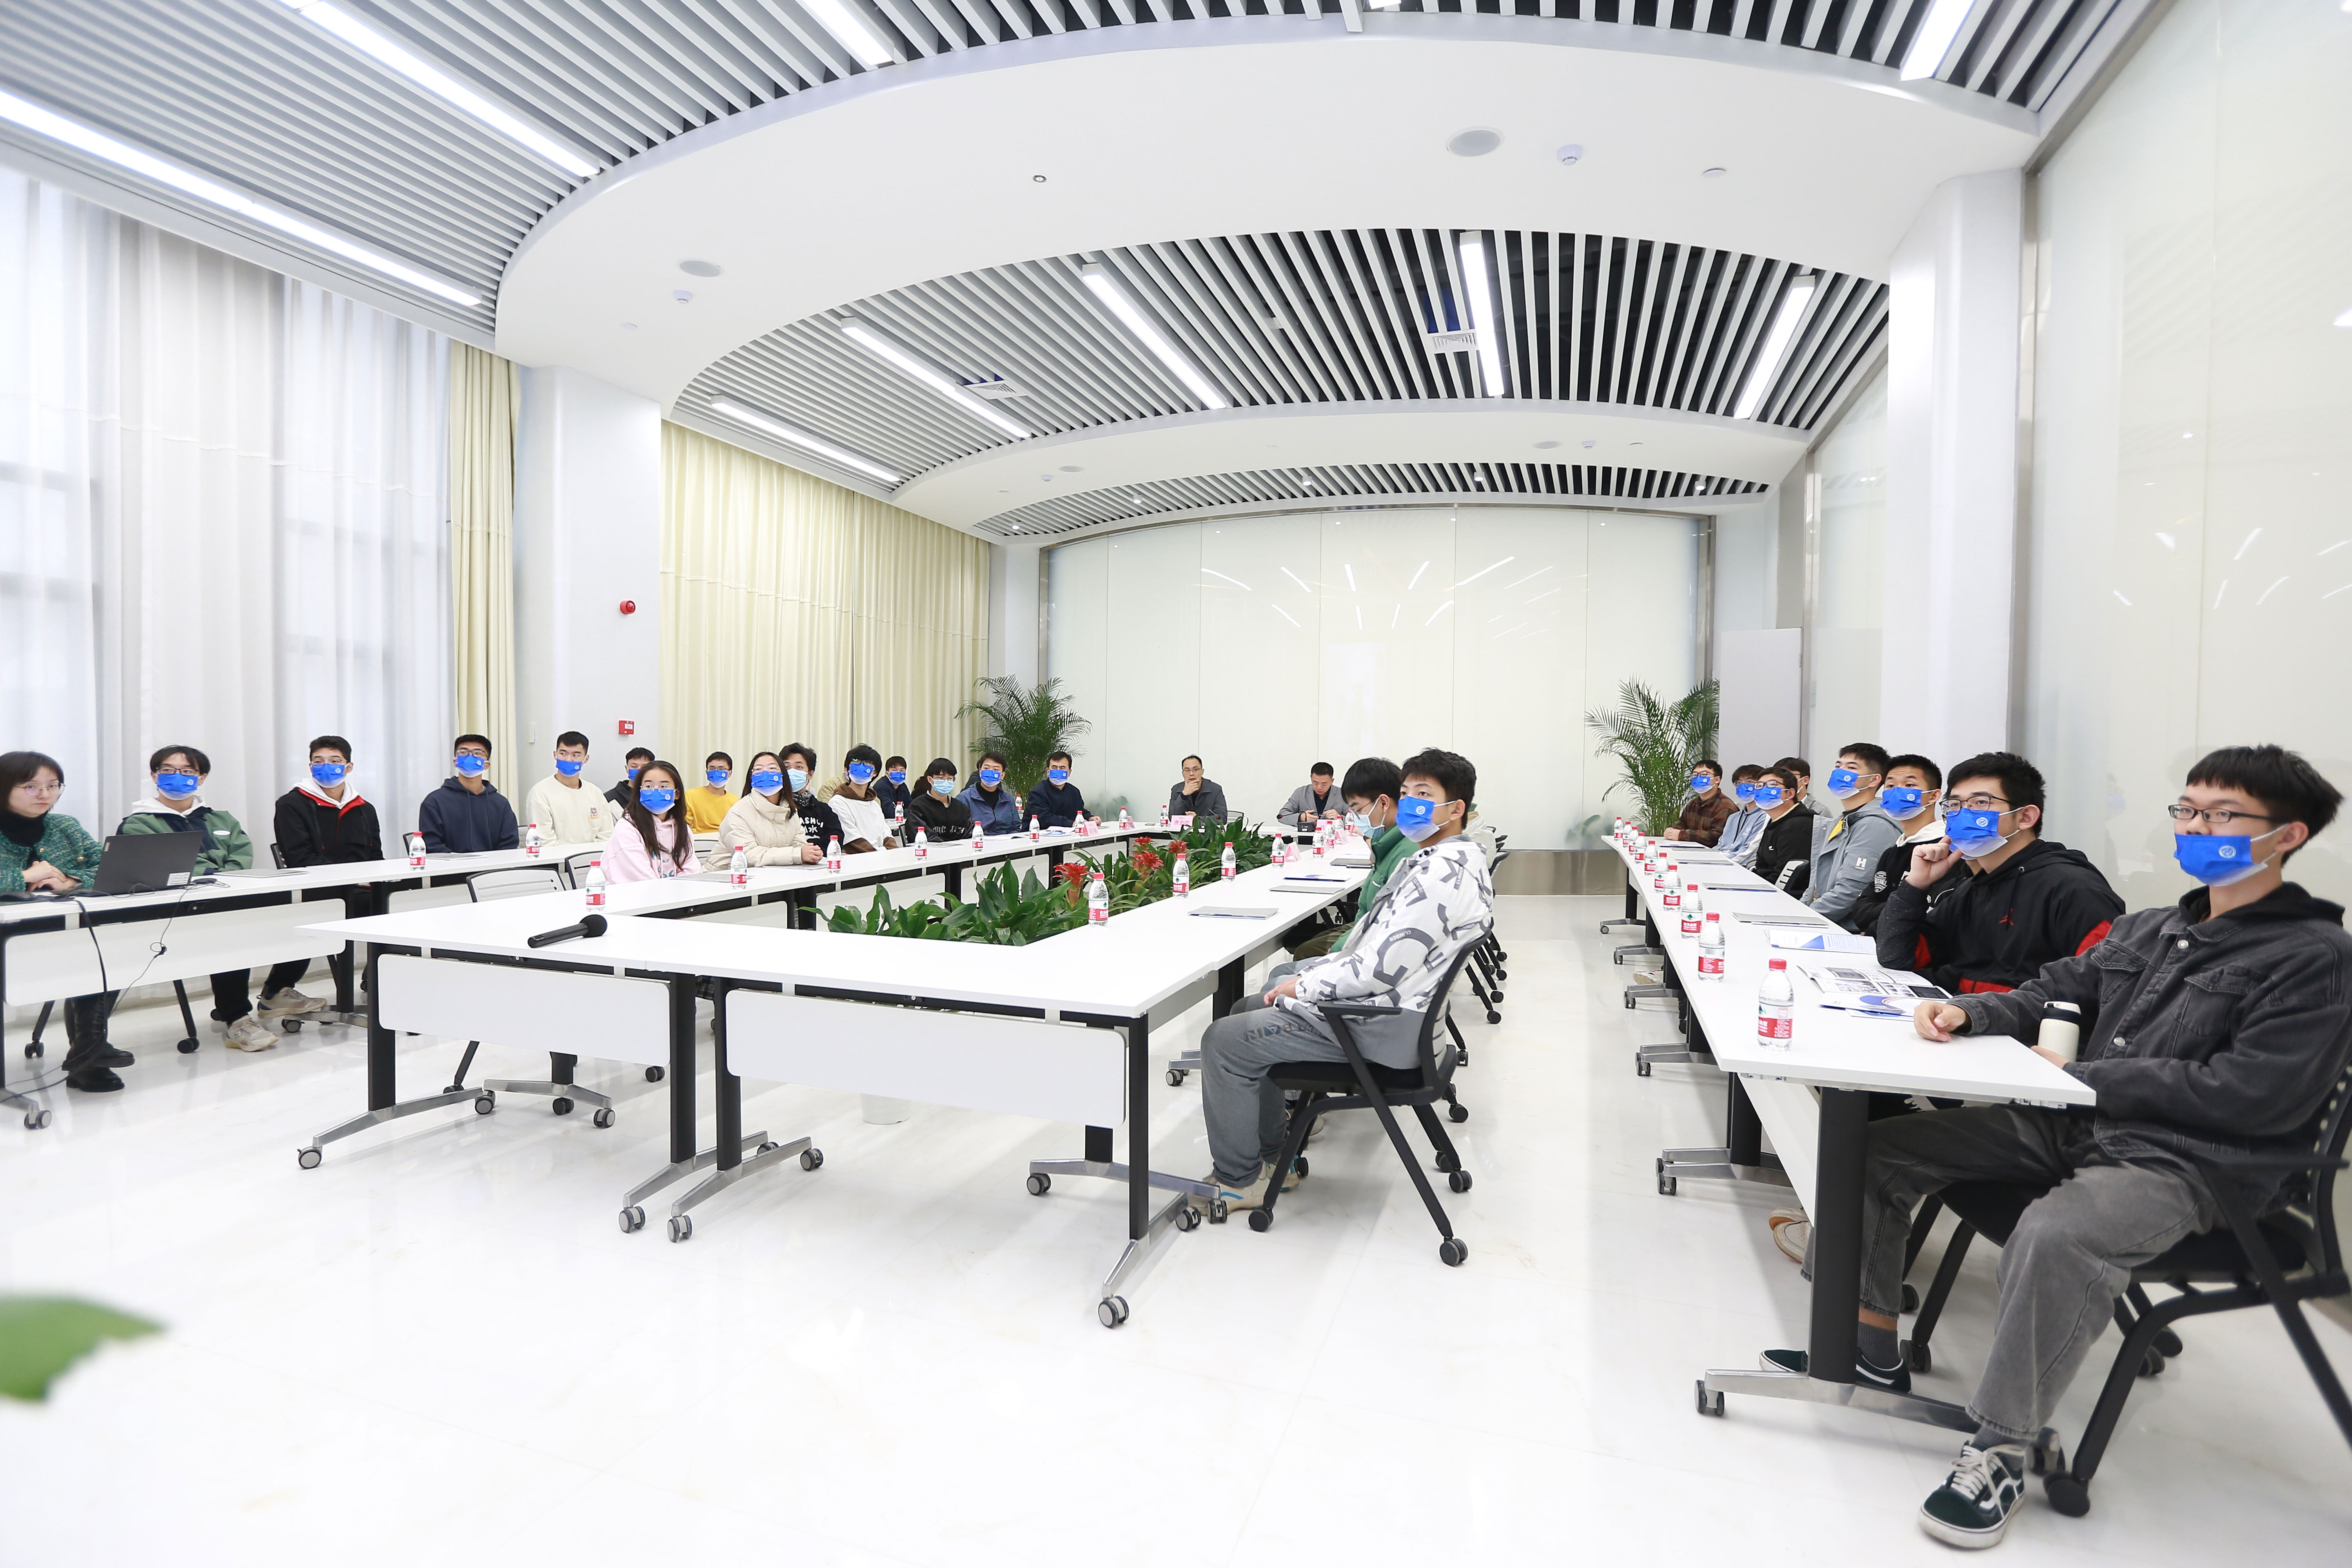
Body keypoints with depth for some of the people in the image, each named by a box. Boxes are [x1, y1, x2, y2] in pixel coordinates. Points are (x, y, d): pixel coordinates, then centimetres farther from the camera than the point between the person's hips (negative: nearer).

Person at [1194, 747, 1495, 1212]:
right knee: (1248, 1009, 21)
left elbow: (1381, 968, -28)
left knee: (1223, 1041, -9)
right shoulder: (1455, 859, 11)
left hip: (1379, 1028, -11)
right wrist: (1317, 971, 8)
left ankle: (1239, 1180, 8)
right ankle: (1272, 1155, 26)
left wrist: (1302, 985, -14)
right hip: (1381, 1004, 11)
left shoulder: (1441, 874, -24)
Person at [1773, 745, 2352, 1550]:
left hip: (2185, 1162, -7)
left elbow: (2255, 1095, -16)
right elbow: (2051, 992, 19)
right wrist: (1970, 1012, -3)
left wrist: (2081, 1075, -14)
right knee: (1877, 1148, -2)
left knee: (2052, 1237, -38)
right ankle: (1872, 1350, 11)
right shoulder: (2148, 929, 16)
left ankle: (2001, 1451, -16)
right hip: (2069, 1126, 8)